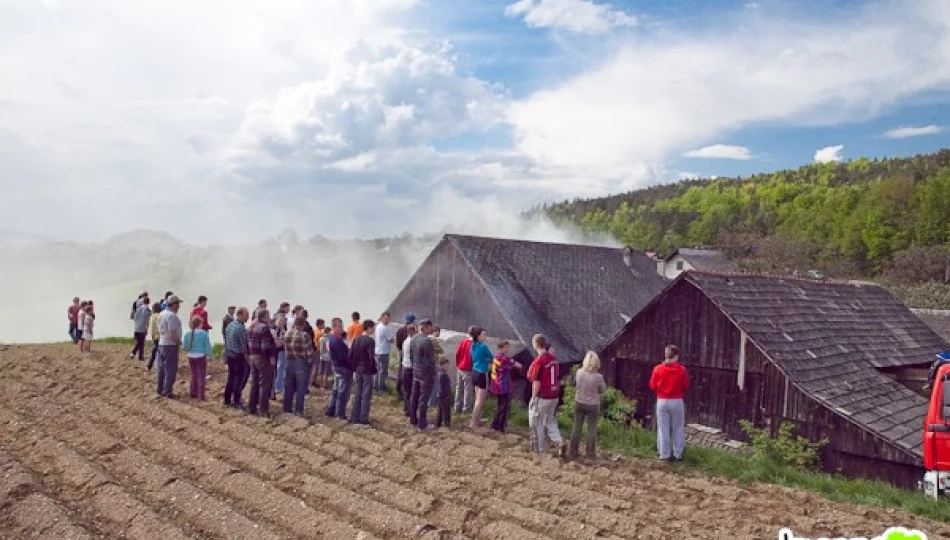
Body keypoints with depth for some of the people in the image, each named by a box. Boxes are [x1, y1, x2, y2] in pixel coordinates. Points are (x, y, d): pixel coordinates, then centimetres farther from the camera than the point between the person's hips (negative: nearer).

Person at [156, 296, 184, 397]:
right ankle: (167, 391, 0)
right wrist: (181, 343, -12)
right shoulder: (172, 316, -19)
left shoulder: (162, 314, 10)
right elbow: (172, 334, -24)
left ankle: (160, 390, 23)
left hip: (161, 344, 9)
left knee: (162, 368, 15)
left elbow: (159, 331, 16)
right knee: (170, 369, -2)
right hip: (170, 345, -9)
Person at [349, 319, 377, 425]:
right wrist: (374, 371, -9)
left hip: (357, 370, 6)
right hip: (367, 371, -6)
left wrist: (354, 368, 12)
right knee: (366, 395, 1)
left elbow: (351, 355, 5)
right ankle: (363, 418, 2)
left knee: (357, 395, 12)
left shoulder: (356, 339, 6)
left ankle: (354, 417, 15)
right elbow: (371, 357, -18)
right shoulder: (370, 340, -15)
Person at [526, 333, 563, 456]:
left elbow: (536, 382, -18)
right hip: (554, 395, 7)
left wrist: (533, 398, -9)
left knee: (537, 423, 9)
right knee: (550, 420, 21)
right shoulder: (553, 358, 4)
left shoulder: (538, 361, -19)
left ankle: (540, 450, 17)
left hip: (542, 397, -7)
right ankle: (559, 442, 5)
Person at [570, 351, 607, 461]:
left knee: (576, 427, 11)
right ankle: (590, 454, 13)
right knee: (591, 429, 8)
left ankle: (573, 453, 17)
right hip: (593, 405, -3)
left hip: (579, 403, 3)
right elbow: (602, 391, -5)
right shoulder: (598, 377, -19)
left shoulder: (579, 372, -11)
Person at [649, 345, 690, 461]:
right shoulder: (681, 369, -9)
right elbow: (686, 386, 1)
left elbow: (652, 386, 0)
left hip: (662, 401, 1)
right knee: (678, 429, 13)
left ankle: (664, 454, 14)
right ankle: (678, 454, 19)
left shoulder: (657, 369, -8)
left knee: (663, 429, 8)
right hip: (677, 402, 0)